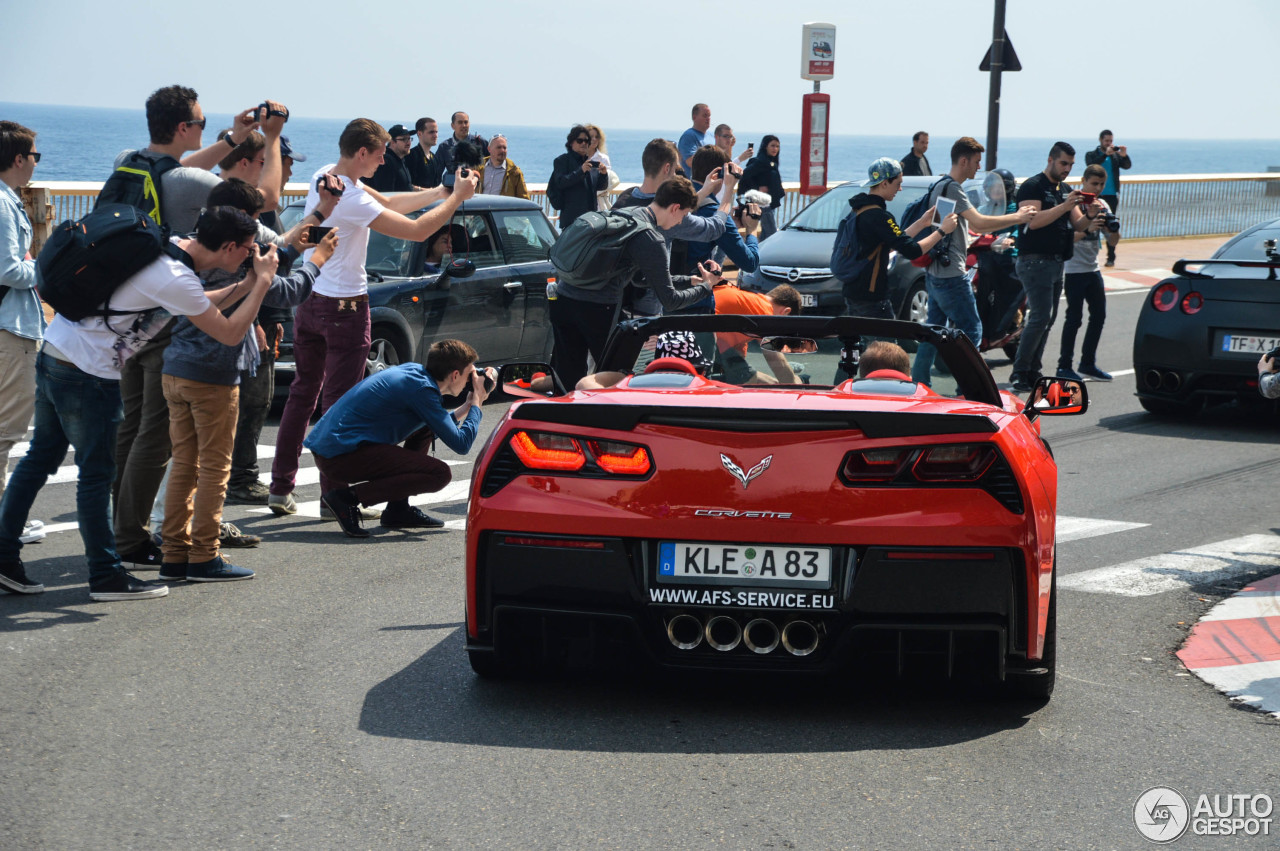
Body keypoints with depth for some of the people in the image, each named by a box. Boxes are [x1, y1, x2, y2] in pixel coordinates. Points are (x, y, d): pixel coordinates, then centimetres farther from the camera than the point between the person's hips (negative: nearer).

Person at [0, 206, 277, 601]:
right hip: (88, 373, -9)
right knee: (96, 474, 0)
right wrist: (262, 281, -6)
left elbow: (197, 305, 21)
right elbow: (229, 333, -15)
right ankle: (106, 576, 8)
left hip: (55, 352, 9)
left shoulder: (169, 245, 6)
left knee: (40, 458, 13)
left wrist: (247, 284, 11)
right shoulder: (174, 279, -22)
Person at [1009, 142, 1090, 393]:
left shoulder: (1065, 191, 18)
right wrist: (1064, 206, -25)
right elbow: (1034, 220, -21)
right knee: (1040, 318, -15)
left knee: (1048, 319, 8)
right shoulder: (1032, 186, -8)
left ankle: (1032, 372, 12)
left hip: (1057, 263, 9)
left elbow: (1078, 225, 12)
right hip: (1036, 261, -9)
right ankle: (1019, 374, -12)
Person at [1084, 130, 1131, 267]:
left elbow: (1127, 165, -3)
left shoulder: (1116, 155, 10)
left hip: (1112, 195, 2)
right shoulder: (1091, 155, 4)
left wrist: (1124, 155, -24)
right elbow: (1092, 165, -16)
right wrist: (1106, 154, -27)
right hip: (1096, 196, -2)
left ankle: (1111, 257, 8)